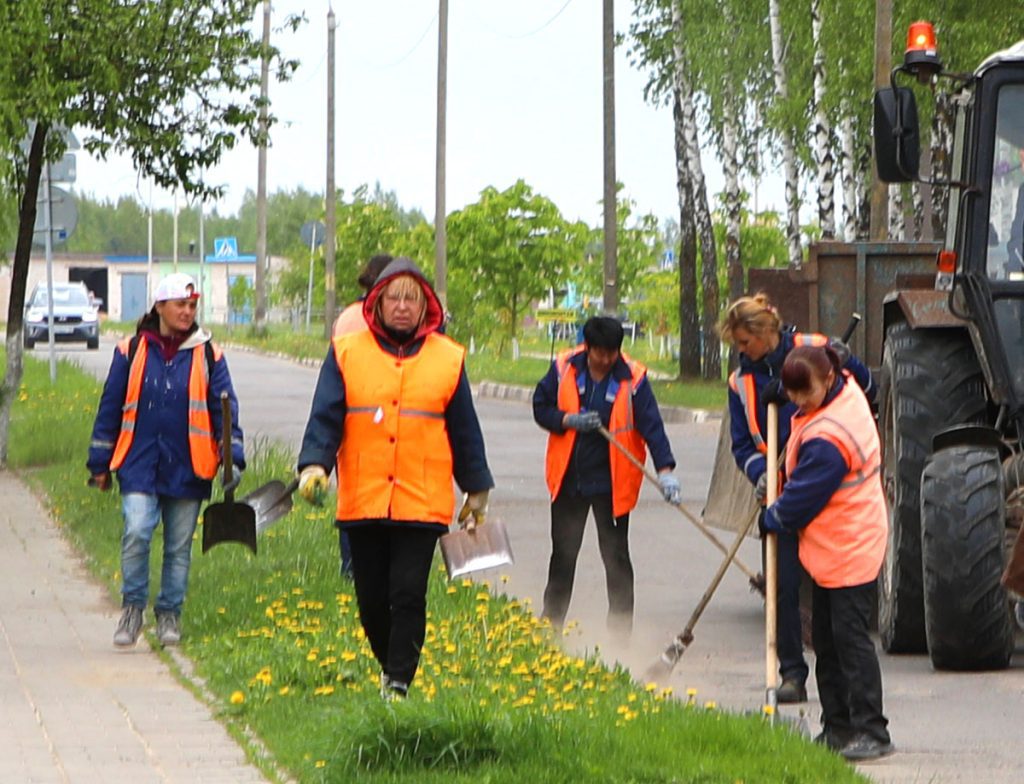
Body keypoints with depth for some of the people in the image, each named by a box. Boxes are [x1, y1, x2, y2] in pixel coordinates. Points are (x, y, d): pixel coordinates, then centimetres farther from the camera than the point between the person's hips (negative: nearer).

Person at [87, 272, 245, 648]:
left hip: (187, 468, 1)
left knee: (179, 546, 6)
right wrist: (100, 464, 9)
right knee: (136, 533, -17)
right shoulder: (131, 352, 3)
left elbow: (224, 409, 5)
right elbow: (110, 407, 9)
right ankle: (132, 607, 0)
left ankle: (169, 615, 20)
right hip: (139, 464, -1)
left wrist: (232, 459, -6)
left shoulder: (207, 355, 4)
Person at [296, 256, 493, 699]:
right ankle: (390, 667, 27)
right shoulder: (347, 353, 5)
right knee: (371, 598, 6)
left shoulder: (448, 359, 8)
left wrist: (477, 489, 20)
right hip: (362, 502, 1)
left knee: (408, 595, -10)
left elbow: (464, 431, 15)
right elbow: (325, 417, 1)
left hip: (422, 504, -1)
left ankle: (399, 683, -5)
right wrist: (314, 464, -15)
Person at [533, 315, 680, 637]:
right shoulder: (564, 369, -5)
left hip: (611, 480, -2)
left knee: (616, 556, 2)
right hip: (568, 477, 2)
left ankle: (621, 627, 9)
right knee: (563, 552, 13)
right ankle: (551, 620, 27)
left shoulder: (632, 378, -11)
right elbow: (541, 408, 3)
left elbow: (652, 426, -16)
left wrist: (665, 470, -28)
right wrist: (570, 420, -17)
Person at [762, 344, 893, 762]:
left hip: (848, 551, -11)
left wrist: (772, 518, 3)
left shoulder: (827, 438, -26)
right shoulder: (848, 391, 2)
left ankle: (871, 731, -7)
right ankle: (837, 726, 19)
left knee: (849, 637, -9)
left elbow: (802, 499, -17)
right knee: (826, 638, 14)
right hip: (831, 551, 11)